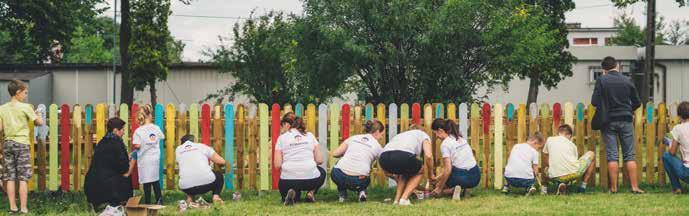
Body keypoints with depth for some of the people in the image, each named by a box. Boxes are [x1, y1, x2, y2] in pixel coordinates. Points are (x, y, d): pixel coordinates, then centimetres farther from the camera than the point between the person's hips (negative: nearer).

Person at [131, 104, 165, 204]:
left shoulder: (138, 131, -14)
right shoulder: (156, 128, -3)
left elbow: (137, 145, -16)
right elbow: (162, 137, 13)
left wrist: (134, 147, 6)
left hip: (144, 159, -4)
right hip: (155, 157, 4)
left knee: (147, 181, 1)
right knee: (155, 179, 17)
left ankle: (148, 202, 5)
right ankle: (159, 199, 15)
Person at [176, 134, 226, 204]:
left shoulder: (178, 150, 20)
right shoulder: (202, 146, 15)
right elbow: (222, 161, 14)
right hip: (207, 182, -2)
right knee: (219, 177, 31)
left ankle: (189, 197, 16)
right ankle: (216, 196, 7)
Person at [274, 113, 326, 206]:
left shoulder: (282, 138, 5)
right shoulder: (310, 135, 11)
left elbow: (277, 165, -2)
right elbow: (319, 160, 8)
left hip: (288, 179, -1)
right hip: (311, 179, 1)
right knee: (322, 172, 38)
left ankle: (293, 194, -1)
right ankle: (311, 192, 11)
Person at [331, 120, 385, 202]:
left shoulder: (354, 138, 18)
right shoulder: (377, 146, 13)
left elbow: (335, 153, 14)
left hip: (339, 177, 1)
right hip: (358, 181, -1)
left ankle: (342, 194, 22)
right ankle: (361, 191, 7)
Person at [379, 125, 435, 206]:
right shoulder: (423, 135, 33)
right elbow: (428, 156, 11)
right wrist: (431, 175, 26)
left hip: (384, 157, 5)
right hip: (404, 156, -5)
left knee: (405, 172, 37)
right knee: (420, 171, 28)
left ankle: (397, 199, 19)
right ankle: (404, 199, 10)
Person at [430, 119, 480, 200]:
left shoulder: (445, 144, -9)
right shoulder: (460, 138, 15)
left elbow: (448, 169, -13)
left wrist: (439, 188, -4)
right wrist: (439, 177, 22)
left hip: (462, 177, -7)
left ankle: (453, 190, -8)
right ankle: (460, 189, 6)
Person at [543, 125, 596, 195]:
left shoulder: (550, 140, 17)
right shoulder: (572, 144, 18)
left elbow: (547, 163, 24)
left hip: (555, 177, 1)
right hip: (573, 173, -1)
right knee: (591, 154, 26)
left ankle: (560, 184, 8)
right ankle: (582, 186, 21)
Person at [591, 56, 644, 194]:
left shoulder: (601, 81, -6)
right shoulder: (627, 81, 1)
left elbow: (594, 102, -9)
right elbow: (637, 103, 6)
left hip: (608, 121, -1)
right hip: (626, 120, 1)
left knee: (611, 156, 1)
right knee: (630, 155, 6)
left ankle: (613, 188, 0)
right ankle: (635, 187, 2)